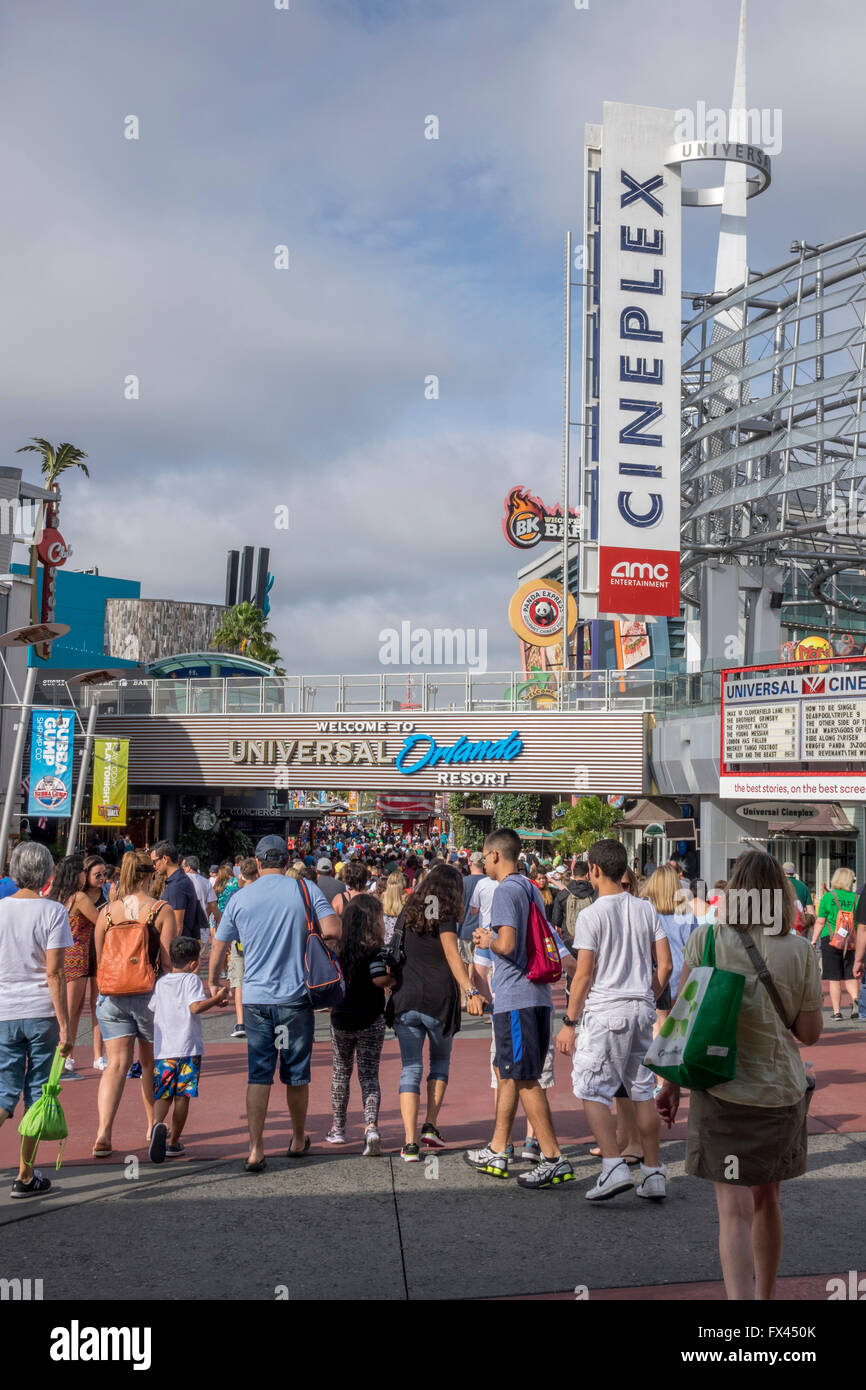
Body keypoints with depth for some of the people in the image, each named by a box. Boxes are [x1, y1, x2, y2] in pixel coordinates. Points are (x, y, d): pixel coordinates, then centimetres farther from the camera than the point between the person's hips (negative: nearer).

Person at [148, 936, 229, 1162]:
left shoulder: (160, 982, 11)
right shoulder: (191, 980, -4)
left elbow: (150, 1008, 19)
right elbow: (195, 1007, -18)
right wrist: (217, 998, -9)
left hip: (162, 1050, 4)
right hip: (188, 1049, -3)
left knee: (162, 1095, 7)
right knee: (182, 1097, 6)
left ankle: (157, 1123, -22)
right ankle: (173, 1141, 9)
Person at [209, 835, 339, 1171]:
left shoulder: (241, 897, 2)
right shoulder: (306, 890, -4)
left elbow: (218, 948, 10)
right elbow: (332, 931, -14)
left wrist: (213, 983, 27)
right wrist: (307, 937, 8)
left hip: (255, 999, 1)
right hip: (296, 996, -1)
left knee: (258, 1075, 5)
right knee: (296, 1074, 13)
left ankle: (256, 1150, -2)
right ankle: (299, 1141, 29)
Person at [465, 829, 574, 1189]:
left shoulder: (506, 890, -13)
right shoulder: (532, 889, 16)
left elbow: (507, 944, -23)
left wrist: (488, 941, -3)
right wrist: (491, 938, 22)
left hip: (515, 998, -10)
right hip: (537, 995, 10)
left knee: (525, 1079, -5)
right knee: (507, 1073, 18)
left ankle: (554, 1159, -4)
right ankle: (497, 1153, 27)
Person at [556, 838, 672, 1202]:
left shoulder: (591, 916, -10)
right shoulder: (646, 909, 6)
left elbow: (584, 974, -11)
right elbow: (665, 964, 6)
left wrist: (569, 1022, -4)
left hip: (606, 1012, -6)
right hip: (642, 1010, 6)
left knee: (591, 1090, 1)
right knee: (642, 1091, 14)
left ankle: (614, 1167, -9)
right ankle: (653, 1173, 18)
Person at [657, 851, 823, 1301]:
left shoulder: (706, 938, -8)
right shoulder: (799, 950, -5)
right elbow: (810, 1033, -1)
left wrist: (671, 1083, 1)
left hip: (721, 1091, -2)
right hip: (781, 1090, 2)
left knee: (735, 1210, -4)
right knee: (767, 1201, 20)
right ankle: (765, 1296, 38)